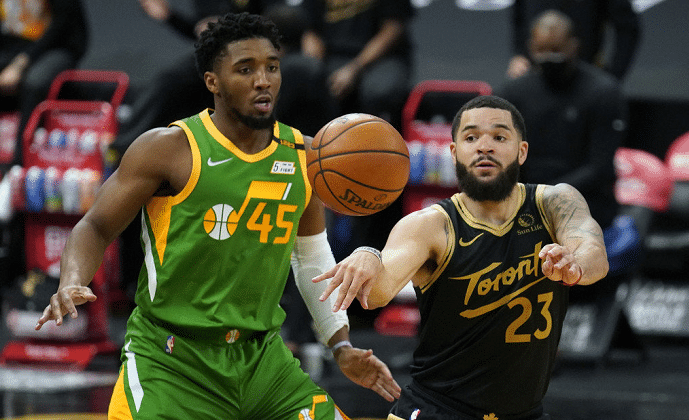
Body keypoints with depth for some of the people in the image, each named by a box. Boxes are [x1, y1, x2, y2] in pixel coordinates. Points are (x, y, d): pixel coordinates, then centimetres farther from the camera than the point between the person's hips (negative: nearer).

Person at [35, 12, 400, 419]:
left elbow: (313, 258, 21)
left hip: (262, 355, 5)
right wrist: (71, 285, -22)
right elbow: (96, 226, -3)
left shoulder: (304, 156, 8)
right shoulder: (169, 148, -8)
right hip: (171, 361, -5)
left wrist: (341, 346, 16)